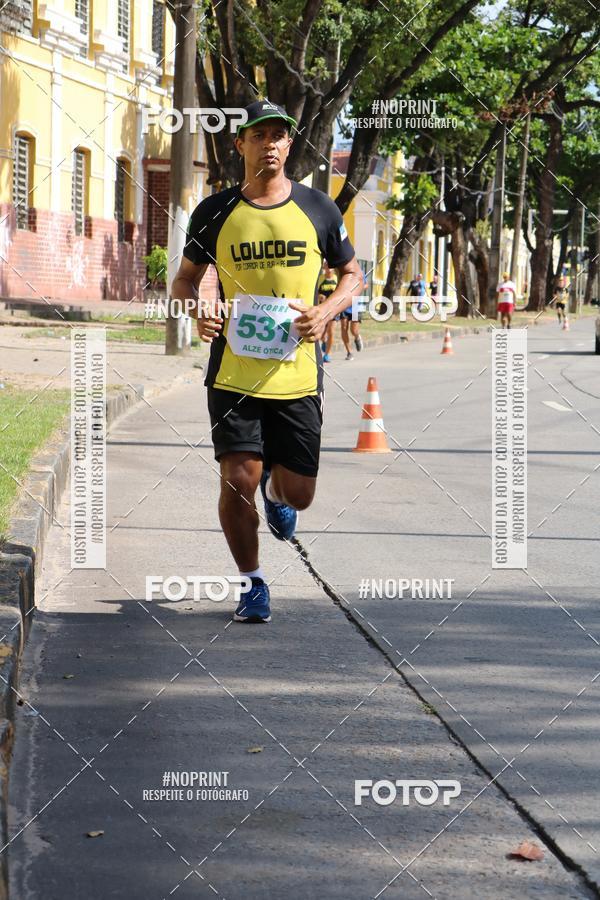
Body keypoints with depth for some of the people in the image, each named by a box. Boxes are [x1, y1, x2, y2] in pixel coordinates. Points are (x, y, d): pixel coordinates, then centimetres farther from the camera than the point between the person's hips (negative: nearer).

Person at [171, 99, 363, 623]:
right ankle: (252, 584, 11)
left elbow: (352, 274, 14)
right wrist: (197, 312, -9)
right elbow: (185, 279, 13)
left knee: (298, 495, 3)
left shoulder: (317, 209, 4)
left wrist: (326, 312, -6)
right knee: (238, 480, -11)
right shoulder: (215, 212, 2)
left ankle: (274, 490, 43)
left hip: (298, 374, 1)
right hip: (233, 374, -1)